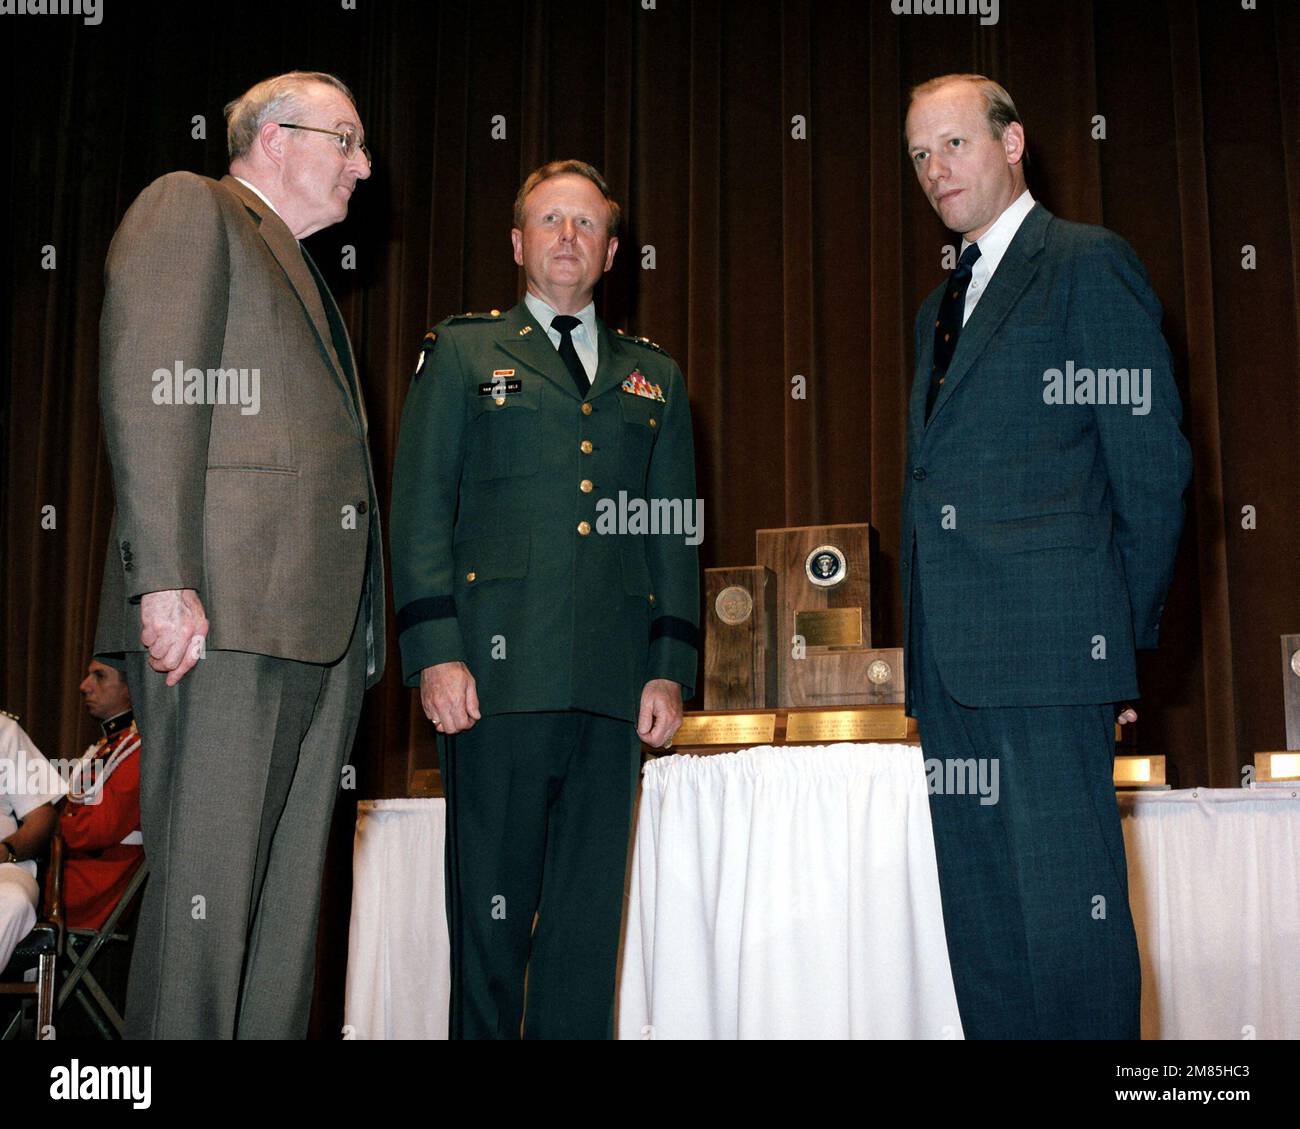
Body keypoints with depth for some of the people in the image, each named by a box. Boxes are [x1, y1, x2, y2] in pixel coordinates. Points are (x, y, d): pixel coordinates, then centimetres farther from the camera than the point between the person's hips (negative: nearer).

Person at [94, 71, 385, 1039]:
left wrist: (360, 628, 14)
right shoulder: (189, 209, 6)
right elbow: (149, 394, -9)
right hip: (225, 609, -8)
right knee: (206, 887, -10)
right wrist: (166, 580, -20)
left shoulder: (305, 273, 31)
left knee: (289, 898, 6)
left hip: (323, 625, 9)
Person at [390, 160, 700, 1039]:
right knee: (490, 908, -1)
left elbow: (677, 531, 16)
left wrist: (672, 667, 5)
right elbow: (420, 510, 4)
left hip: (615, 684, 3)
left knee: (590, 912, 5)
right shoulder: (463, 353, 13)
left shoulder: (654, 377, 21)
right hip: (500, 670, -3)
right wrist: (435, 649, -8)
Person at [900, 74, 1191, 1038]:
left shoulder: (1089, 264, 1)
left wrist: (1127, 629, -5)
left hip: (1049, 644, -8)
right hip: (952, 663, 8)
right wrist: (931, 642, 12)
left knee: (1067, 909, -7)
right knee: (982, 917, 9)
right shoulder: (941, 307, 24)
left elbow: (1153, 461, -5)